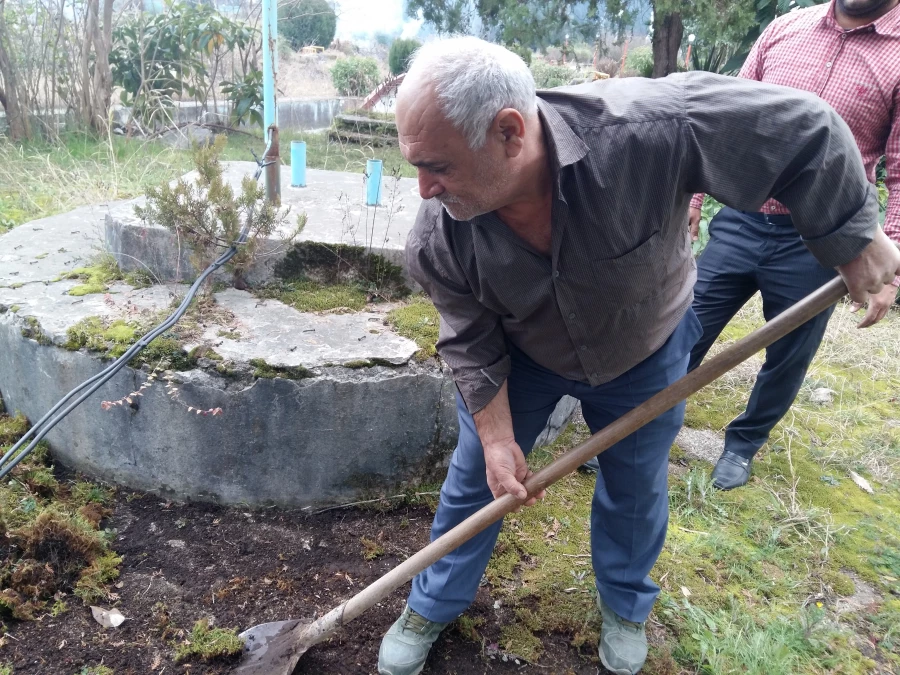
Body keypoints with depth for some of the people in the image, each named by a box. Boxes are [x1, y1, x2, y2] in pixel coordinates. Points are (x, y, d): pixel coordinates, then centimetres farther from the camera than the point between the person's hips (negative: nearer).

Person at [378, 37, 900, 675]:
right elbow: (472, 347, -15)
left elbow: (804, 129, -28)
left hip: (645, 352, 0)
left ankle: (626, 606, 48)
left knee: (636, 488, 17)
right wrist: (498, 439, -12)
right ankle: (432, 607, 38)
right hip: (521, 357, 1)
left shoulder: (646, 126, -42)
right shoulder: (437, 238, -31)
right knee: (475, 476, 11)